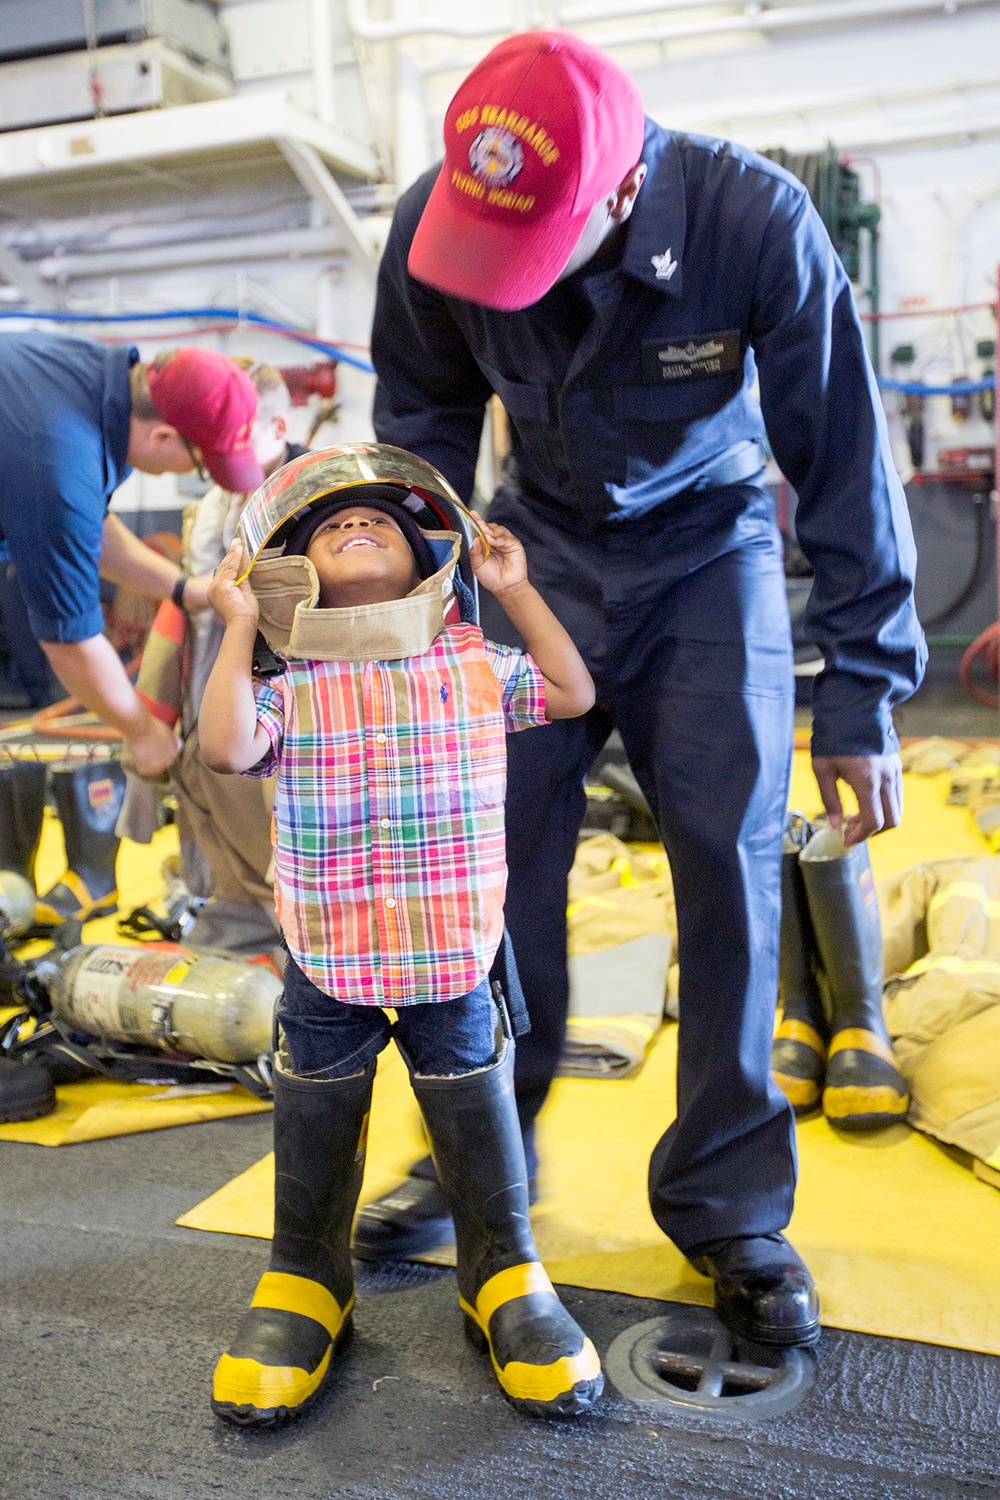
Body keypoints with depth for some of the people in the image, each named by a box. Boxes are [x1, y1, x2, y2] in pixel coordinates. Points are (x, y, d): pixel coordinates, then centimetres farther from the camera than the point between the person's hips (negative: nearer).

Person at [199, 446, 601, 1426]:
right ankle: (304, 1278, 35)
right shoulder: (291, 684, -2)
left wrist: (515, 591, 4)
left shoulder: (472, 662, 3)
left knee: (475, 1115, 11)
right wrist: (238, 628, -10)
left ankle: (503, 1271, 33)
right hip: (325, 963, 0)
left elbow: (572, 693, 4)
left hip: (452, 956, 0)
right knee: (316, 1122, 14)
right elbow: (226, 747, -18)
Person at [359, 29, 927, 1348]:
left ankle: (729, 1204, 8)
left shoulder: (758, 223, -26)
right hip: (542, 547, 2)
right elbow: (421, 439, -1)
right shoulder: (434, 226, -18)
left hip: (708, 554, -1)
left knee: (732, 868, -9)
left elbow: (847, 462, -18)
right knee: (502, 855, -4)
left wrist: (862, 701, -18)